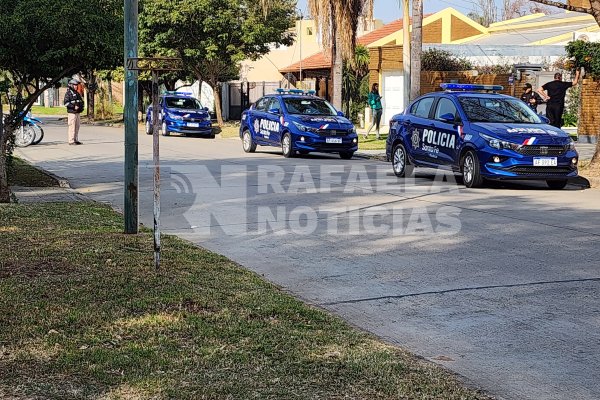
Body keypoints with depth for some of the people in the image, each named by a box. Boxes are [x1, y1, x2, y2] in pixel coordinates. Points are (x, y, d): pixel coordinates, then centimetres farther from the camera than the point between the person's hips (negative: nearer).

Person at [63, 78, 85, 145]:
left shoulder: (77, 93, 18)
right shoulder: (68, 93, -6)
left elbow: (81, 101, 26)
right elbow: (66, 103, -15)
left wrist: (81, 106, 6)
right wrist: (74, 106, -20)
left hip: (78, 112, 8)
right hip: (72, 112, -8)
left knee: (77, 127, 9)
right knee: (72, 127, -9)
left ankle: (76, 140, 15)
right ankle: (71, 141, -7)